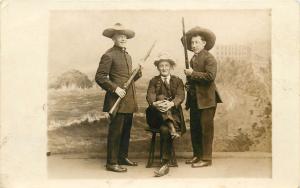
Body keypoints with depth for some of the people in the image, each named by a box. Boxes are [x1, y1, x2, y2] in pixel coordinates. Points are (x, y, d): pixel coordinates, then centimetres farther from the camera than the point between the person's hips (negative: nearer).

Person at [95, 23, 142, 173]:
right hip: (117, 99, -8)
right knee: (115, 131, -5)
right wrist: (115, 88, -19)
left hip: (129, 100, 9)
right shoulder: (109, 55, -8)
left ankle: (123, 157, 28)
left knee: (126, 130, 15)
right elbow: (99, 77, -13)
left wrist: (138, 73, 4)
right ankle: (112, 163, 3)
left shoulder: (127, 56, 19)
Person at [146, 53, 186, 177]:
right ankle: (171, 127, -41)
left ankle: (165, 164, -31)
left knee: (165, 129, -32)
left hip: (174, 114, -1)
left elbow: (180, 96, -7)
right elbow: (150, 96, -6)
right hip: (157, 116, 1)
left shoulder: (177, 81, 12)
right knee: (161, 97, -28)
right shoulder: (154, 81, 13)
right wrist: (154, 103, -32)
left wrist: (171, 103, -30)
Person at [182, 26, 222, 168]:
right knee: (194, 128, 12)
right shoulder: (193, 59, 17)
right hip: (194, 100, 8)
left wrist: (192, 73, -17)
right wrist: (188, 84, 7)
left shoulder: (209, 58, -8)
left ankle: (206, 158, 1)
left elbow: (210, 76, -22)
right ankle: (197, 155, 23)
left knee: (205, 129, -5)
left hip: (206, 99, -8)